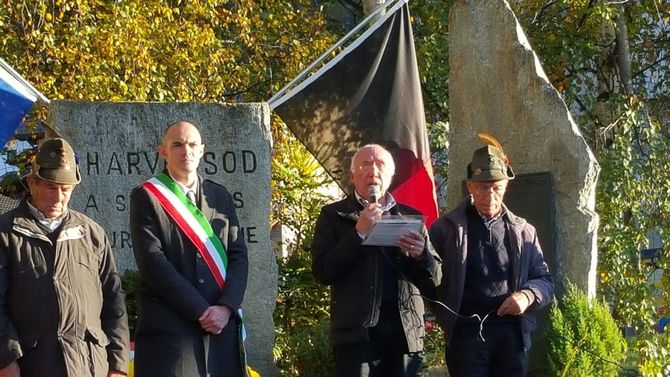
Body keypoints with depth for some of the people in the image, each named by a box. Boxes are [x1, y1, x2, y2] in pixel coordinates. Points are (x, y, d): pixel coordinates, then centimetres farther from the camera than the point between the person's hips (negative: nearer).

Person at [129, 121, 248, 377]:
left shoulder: (220, 196, 16)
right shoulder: (146, 197, 2)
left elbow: (238, 256, 9)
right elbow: (152, 262, -8)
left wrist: (226, 307, -8)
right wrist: (201, 311, -12)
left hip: (221, 326, 4)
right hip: (170, 328, -4)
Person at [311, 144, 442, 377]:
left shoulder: (410, 217, 16)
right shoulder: (334, 215, 8)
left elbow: (434, 279, 13)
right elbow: (322, 272, -3)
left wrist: (420, 254, -9)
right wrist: (358, 234, -11)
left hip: (405, 332, 3)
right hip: (356, 332, -3)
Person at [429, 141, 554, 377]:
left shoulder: (524, 232, 14)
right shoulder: (446, 228, 5)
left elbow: (544, 280, 14)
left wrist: (528, 295, -7)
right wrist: (446, 317, -11)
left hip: (512, 333, 3)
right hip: (466, 333, -3)